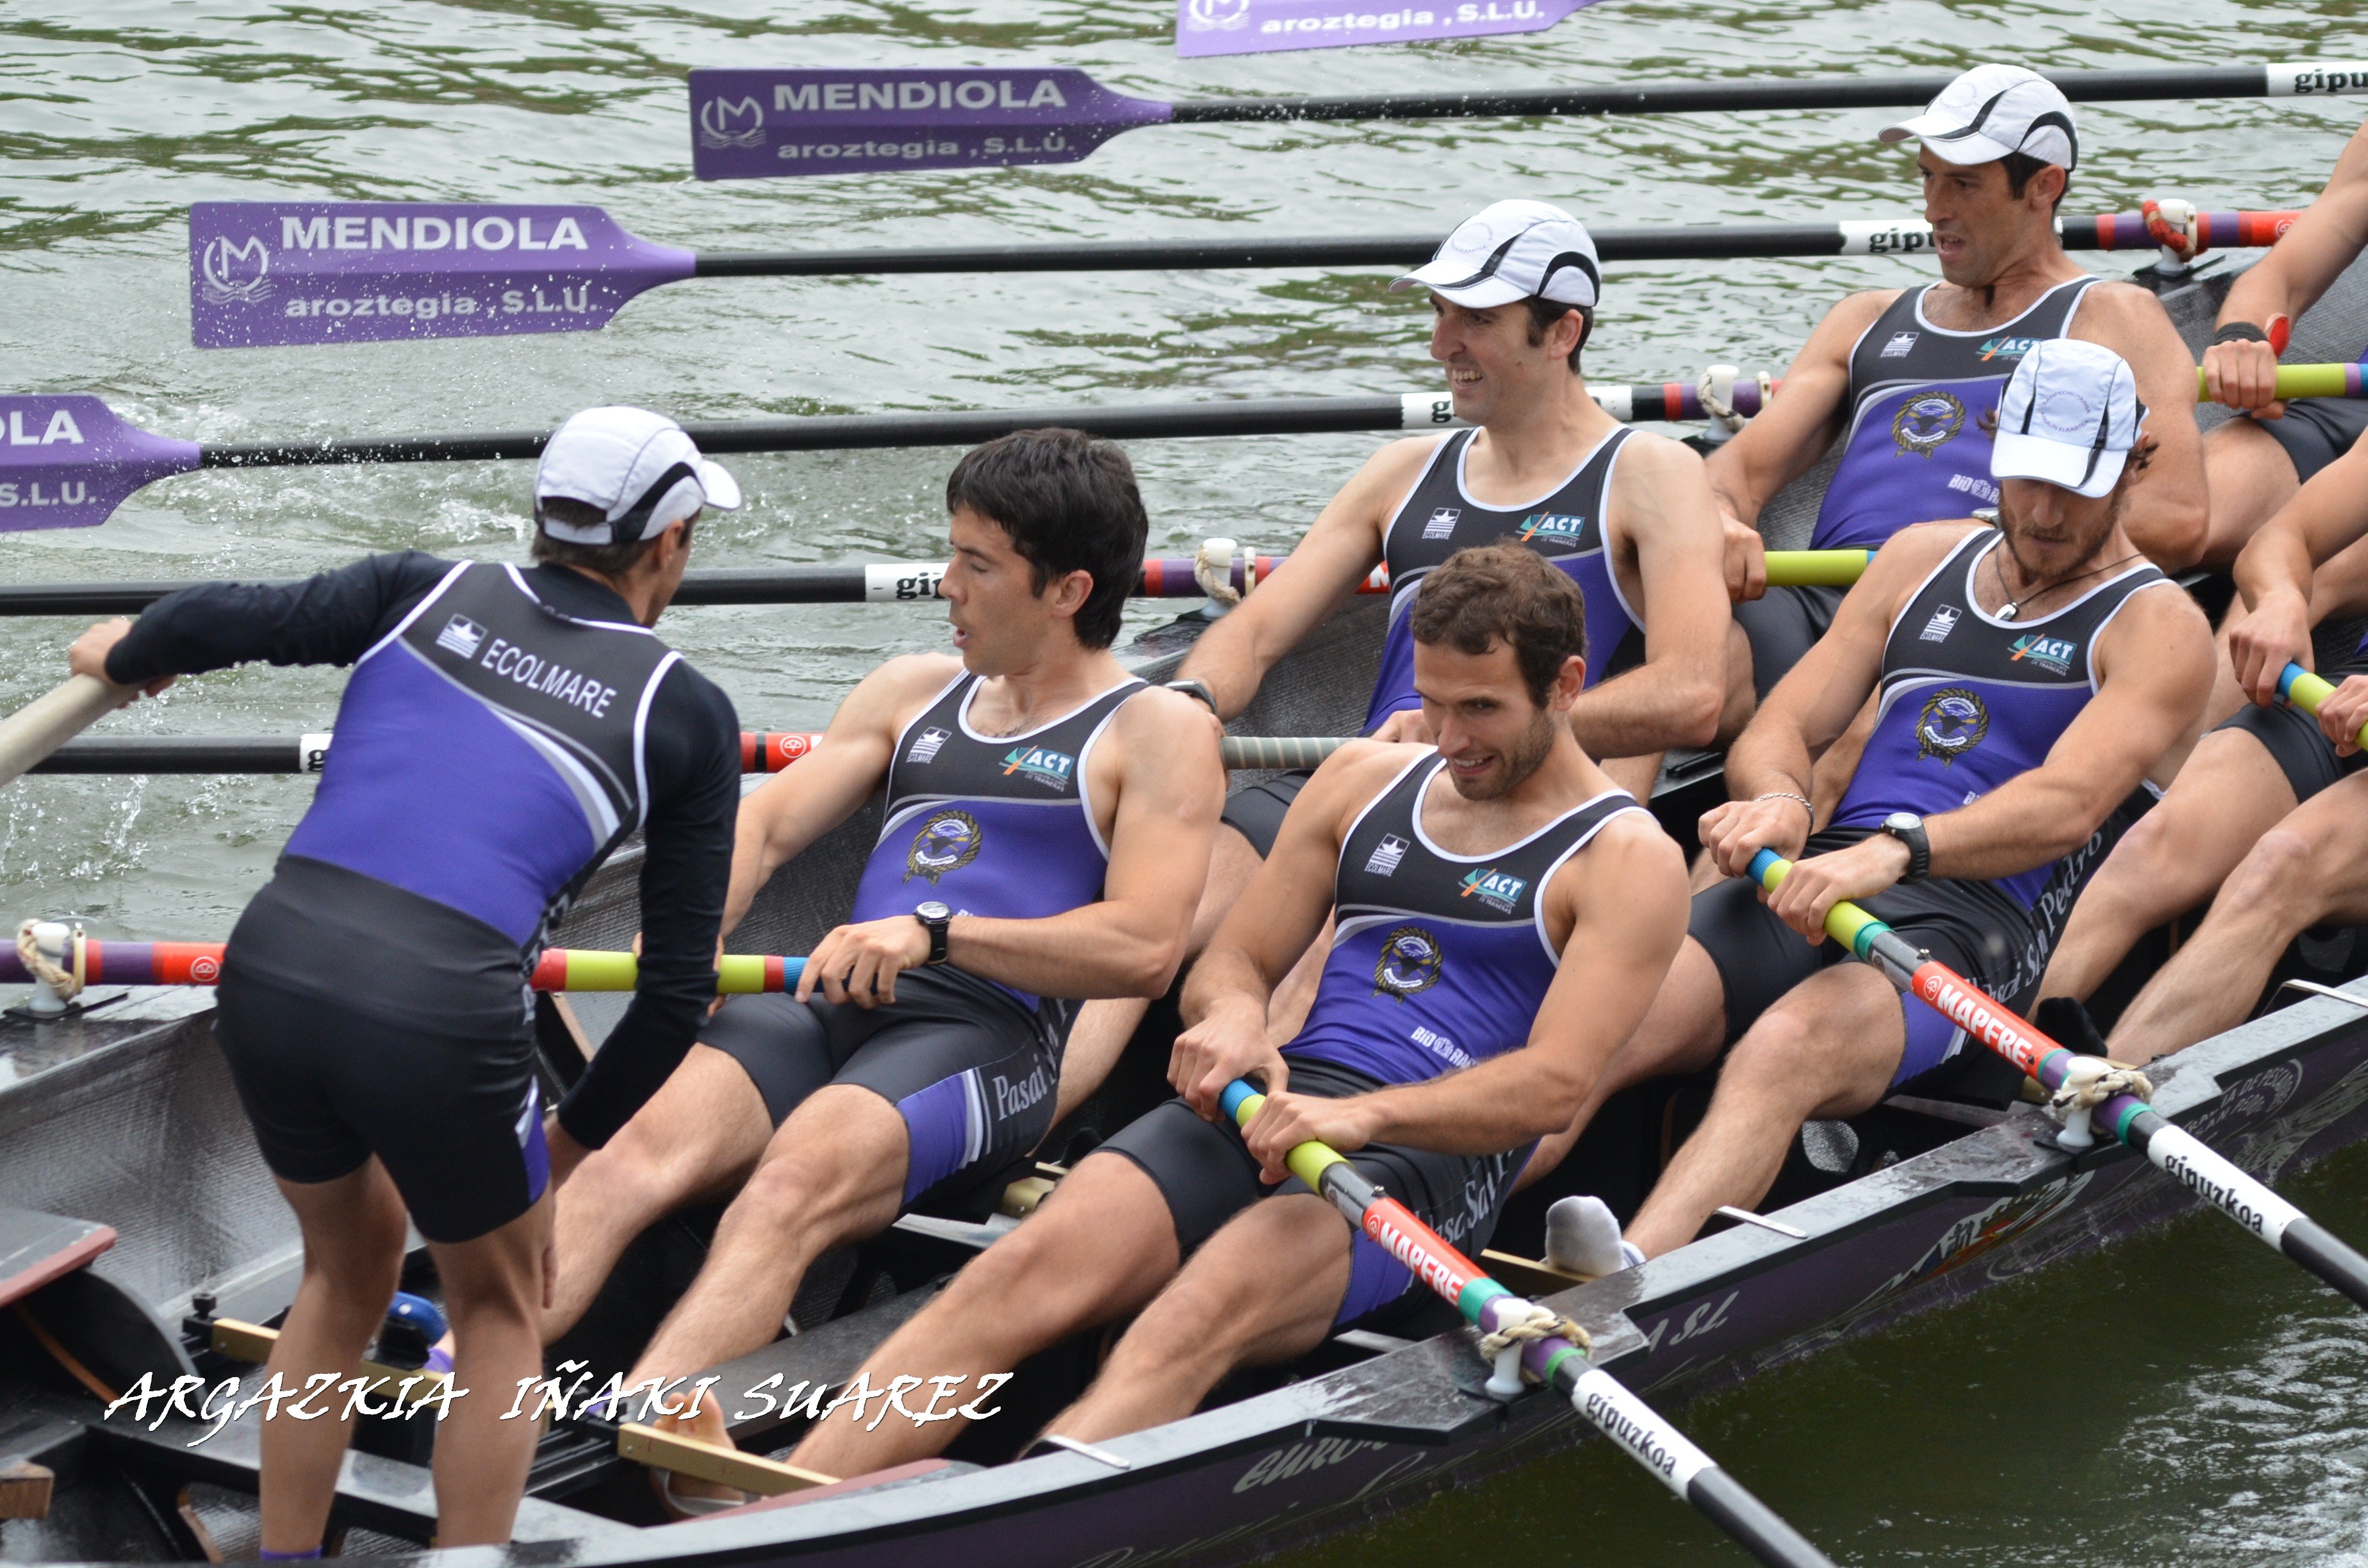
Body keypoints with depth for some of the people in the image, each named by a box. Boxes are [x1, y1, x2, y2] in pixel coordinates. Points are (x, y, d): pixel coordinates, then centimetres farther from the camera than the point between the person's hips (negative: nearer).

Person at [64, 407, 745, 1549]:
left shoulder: (424, 596, 15)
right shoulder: (687, 716, 12)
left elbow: (228, 619, 5)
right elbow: (679, 981, 13)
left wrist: (124, 656, 27)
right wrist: (576, 1135, 26)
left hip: (270, 973, 4)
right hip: (445, 1020, -3)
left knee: (348, 1267, 30)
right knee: (499, 1308, 24)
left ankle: (284, 1559, 34)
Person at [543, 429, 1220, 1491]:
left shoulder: (1158, 732, 7)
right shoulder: (915, 692, 27)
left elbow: (1144, 950, -7)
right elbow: (771, 822, 19)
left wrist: (935, 932, -16)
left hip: (985, 1036, -5)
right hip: (825, 1008, 5)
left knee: (797, 1179, -36)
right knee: (644, 1146, -26)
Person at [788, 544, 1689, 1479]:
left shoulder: (1627, 860, 2)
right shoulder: (1365, 780, 21)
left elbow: (1553, 1085, -12)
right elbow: (1235, 959, 21)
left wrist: (1361, 1116, -28)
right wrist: (1233, 1015, -6)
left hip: (1433, 1160, -5)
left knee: (1207, 1309, -36)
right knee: (1032, 1268, -25)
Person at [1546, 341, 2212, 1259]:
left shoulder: (2158, 629, 5)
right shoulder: (1922, 560, 22)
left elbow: (2069, 806, -14)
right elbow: (1777, 730, 17)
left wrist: (1896, 849, -31)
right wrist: (1777, 802, -10)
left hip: (1974, 921, -5)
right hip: (1818, 883, 6)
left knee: (1787, 1047, -38)